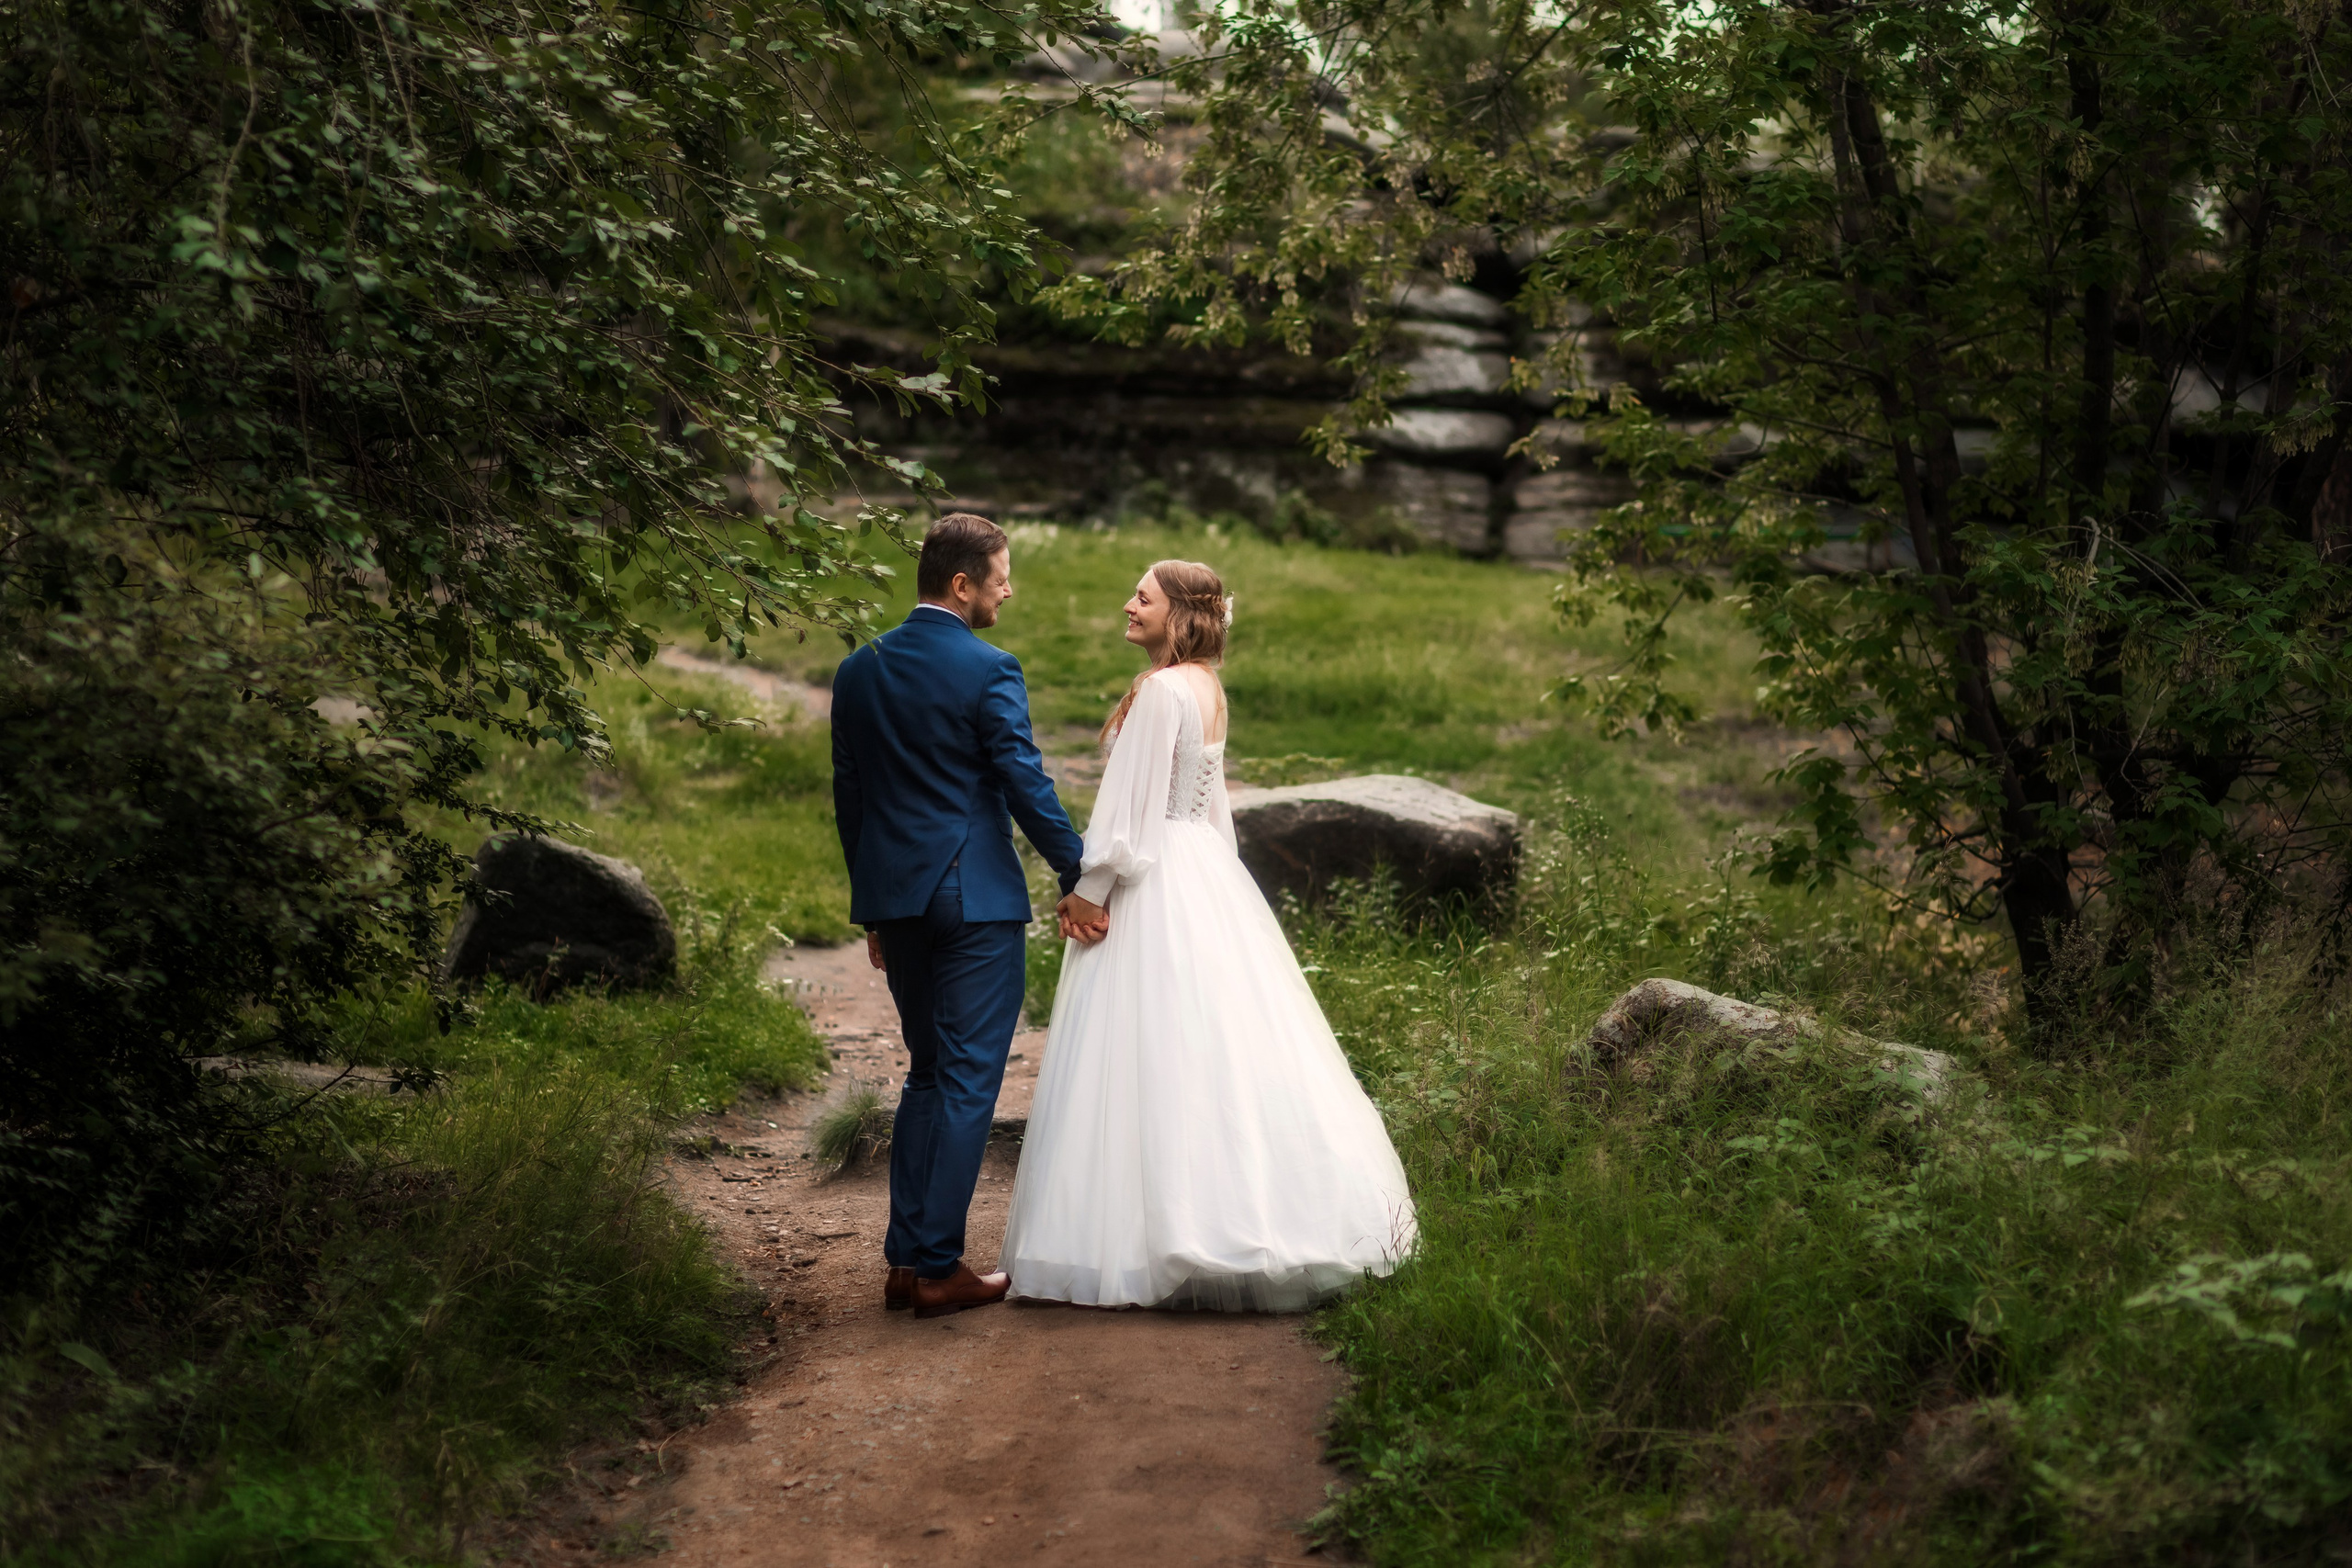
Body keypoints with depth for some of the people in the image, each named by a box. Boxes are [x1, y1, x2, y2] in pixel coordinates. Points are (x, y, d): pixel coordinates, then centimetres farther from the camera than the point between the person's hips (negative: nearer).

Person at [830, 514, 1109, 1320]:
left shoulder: (859, 670, 8)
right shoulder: (988, 671, -12)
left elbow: (848, 794, 12)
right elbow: (1026, 786, -12)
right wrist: (1079, 876, -1)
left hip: (896, 899, 6)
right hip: (975, 898, -6)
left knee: (928, 1073, 17)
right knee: (968, 1080, 1)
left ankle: (906, 1257, 14)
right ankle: (937, 1267, 1)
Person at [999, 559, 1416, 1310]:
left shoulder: (1162, 690, -15)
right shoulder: (1207, 690, 13)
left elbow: (1133, 803, -17)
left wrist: (1091, 889, -14)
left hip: (1155, 883, -9)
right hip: (1204, 875, 10)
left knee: (1155, 1051, -6)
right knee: (1222, 1047, 11)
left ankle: (1163, 1231, -4)